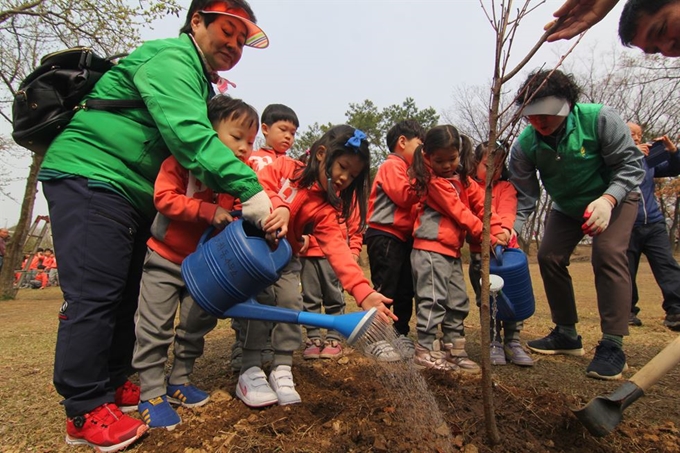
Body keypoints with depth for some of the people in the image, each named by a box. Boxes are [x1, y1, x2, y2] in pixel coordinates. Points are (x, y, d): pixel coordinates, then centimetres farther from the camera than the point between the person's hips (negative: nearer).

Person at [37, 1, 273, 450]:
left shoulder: (199, 83, 19)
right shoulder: (171, 58, -13)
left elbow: (192, 139, 17)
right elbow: (188, 136, -30)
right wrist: (250, 192, -37)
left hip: (132, 194, 10)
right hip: (90, 179, -10)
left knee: (126, 293, 12)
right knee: (95, 293, -10)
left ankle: (115, 384, 23)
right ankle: (87, 413, -1)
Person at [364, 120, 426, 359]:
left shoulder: (406, 168, 22)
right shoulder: (392, 165, -6)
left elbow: (412, 201, 18)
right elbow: (404, 196, -18)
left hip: (403, 237, 10)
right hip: (385, 236, -9)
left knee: (405, 290, 13)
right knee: (384, 289, -5)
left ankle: (401, 335, 24)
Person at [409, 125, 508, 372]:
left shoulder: (461, 179, 15)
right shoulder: (432, 181, -10)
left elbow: (481, 203, 6)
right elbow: (459, 212, -13)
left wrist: (498, 229, -8)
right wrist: (486, 236, -11)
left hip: (451, 251, 9)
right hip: (431, 249, -9)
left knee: (458, 301, 13)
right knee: (434, 299, -8)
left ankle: (453, 349, 24)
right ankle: (425, 349, 2)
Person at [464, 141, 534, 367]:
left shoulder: (505, 187, 10)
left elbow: (507, 211, -9)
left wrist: (505, 229, -29)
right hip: (479, 251, -1)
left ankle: (512, 342, 15)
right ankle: (493, 343, 14)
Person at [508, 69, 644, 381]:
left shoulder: (599, 119, -29)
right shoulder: (525, 144, -22)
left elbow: (631, 163, -23)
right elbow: (523, 195, -19)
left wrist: (608, 199, -41)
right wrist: (511, 228, -36)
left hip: (615, 196, -4)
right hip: (566, 206, 4)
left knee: (608, 253, -23)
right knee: (549, 256, -4)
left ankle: (612, 344, -16)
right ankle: (567, 334, 12)